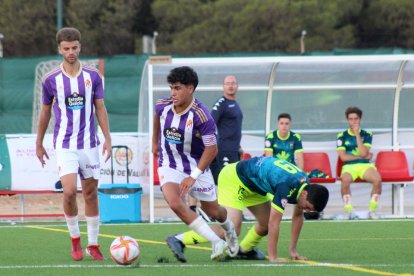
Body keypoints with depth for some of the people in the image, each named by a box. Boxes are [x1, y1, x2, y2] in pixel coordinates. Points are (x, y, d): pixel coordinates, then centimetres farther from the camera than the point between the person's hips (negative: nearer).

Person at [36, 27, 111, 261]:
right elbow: (45, 112, 9)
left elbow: (100, 109, 6)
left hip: (90, 144, 2)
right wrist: (39, 143, 13)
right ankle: (75, 240, 4)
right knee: (70, 192, -16)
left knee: (91, 193, 6)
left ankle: (93, 245, 16)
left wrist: (108, 139, -1)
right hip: (65, 145, -2)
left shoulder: (93, 76, 1)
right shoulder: (52, 79, -2)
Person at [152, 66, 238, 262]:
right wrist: (155, 142, 25)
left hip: (197, 167, -2)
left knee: (213, 211, 12)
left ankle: (229, 230, 52)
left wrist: (194, 176, -28)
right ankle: (217, 243, -19)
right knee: (175, 203, -25)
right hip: (169, 167, 2)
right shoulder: (163, 106, -12)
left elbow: (211, 149, -23)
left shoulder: (201, 116, -26)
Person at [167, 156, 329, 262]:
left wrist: (293, 250, 8)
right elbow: (274, 223, -31)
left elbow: (298, 216, 9)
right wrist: (273, 257, -27)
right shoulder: (286, 187, -33)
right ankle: (179, 240, -15)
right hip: (234, 179, -9)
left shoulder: (304, 185, -5)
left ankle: (244, 250, 31)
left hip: (251, 185, 9)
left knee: (265, 224, 7)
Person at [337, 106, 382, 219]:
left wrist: (357, 134, -6)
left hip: (365, 165, 1)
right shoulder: (342, 136, 9)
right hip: (349, 166, -1)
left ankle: (372, 210, -19)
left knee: (377, 179, -32)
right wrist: (361, 156, -1)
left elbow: (364, 153, -6)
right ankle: (349, 210, -27)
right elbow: (343, 157, -1)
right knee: (345, 180, -38)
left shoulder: (366, 134, 11)